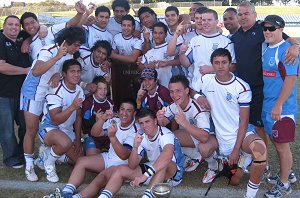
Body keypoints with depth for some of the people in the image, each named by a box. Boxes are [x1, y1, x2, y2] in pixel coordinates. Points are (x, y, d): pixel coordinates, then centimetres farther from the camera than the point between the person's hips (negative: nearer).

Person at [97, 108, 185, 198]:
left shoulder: (165, 134, -22)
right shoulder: (142, 137, -5)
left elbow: (167, 156, -45)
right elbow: (132, 166, -8)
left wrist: (145, 175, -49)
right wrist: (135, 147, -27)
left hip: (173, 173, -6)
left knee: (164, 163, -39)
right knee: (121, 170, -6)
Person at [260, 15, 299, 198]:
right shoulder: (266, 49, 10)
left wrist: (279, 105, -23)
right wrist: (268, 104, 15)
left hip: (282, 108, -8)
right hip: (268, 106, 8)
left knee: (282, 145, 4)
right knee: (277, 142, 20)